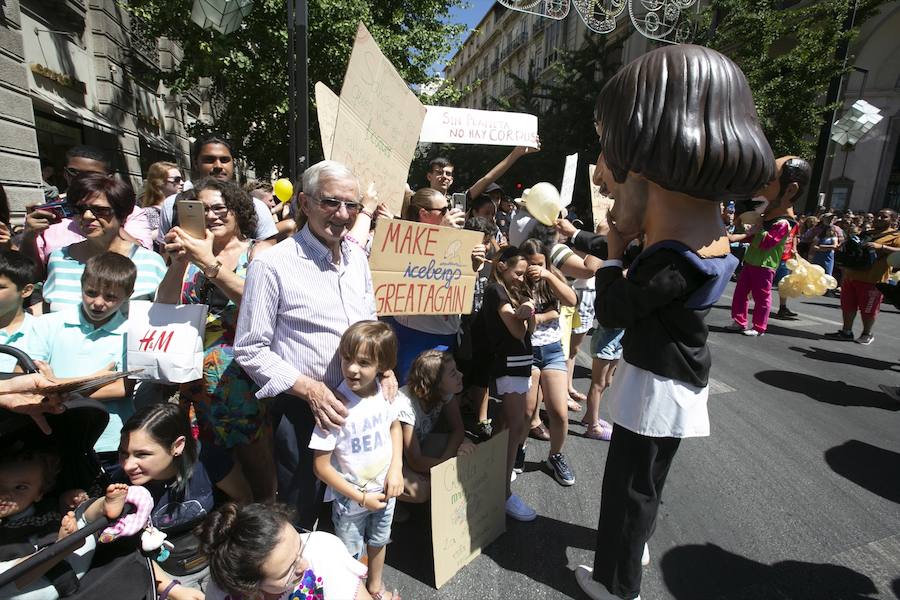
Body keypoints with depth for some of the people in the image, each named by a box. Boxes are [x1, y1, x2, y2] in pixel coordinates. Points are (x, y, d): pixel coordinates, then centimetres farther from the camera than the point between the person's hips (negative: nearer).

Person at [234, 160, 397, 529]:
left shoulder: (358, 257, 3)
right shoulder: (272, 264, -16)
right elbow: (250, 350, -13)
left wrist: (384, 369, 0)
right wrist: (310, 389, -20)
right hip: (303, 412, -6)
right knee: (300, 517, 16)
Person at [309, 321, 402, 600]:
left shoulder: (385, 392, -16)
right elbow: (322, 467, -21)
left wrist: (396, 468, -6)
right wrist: (361, 498, -17)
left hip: (386, 491, 5)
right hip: (350, 499, -4)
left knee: (378, 542, 29)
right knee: (350, 555, 20)